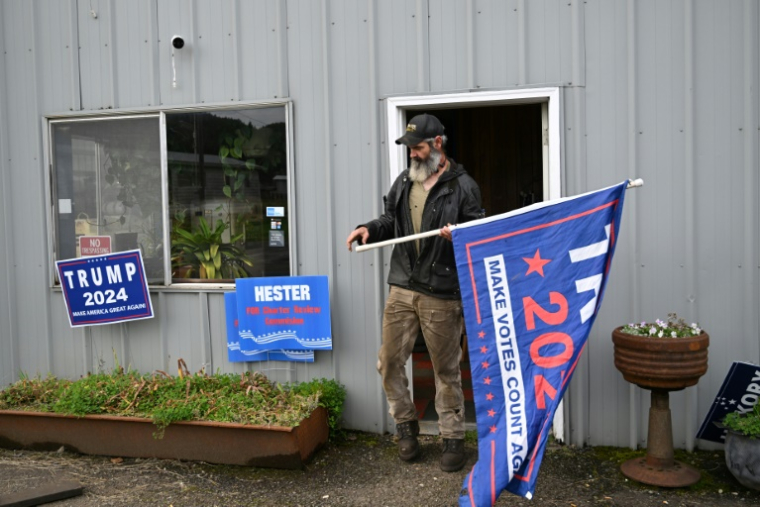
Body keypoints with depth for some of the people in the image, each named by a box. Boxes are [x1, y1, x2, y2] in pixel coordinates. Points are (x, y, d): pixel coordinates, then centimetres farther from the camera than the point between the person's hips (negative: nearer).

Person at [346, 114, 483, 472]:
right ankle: (406, 425, 31)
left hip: (442, 294, -5)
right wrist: (370, 229, 1)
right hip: (402, 287, 5)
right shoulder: (404, 181, 13)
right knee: (389, 361, 9)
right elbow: (391, 221, 20)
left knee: (446, 369, 6)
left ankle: (453, 438, 22)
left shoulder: (462, 185, -4)